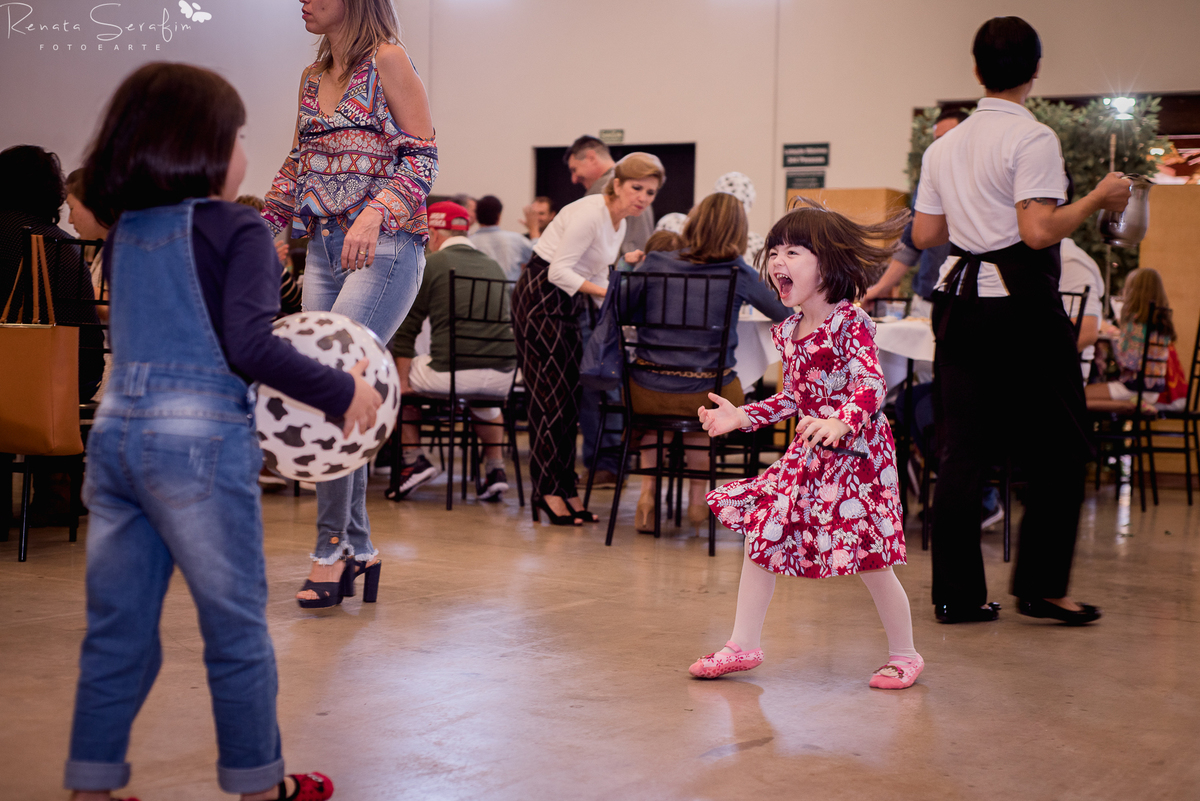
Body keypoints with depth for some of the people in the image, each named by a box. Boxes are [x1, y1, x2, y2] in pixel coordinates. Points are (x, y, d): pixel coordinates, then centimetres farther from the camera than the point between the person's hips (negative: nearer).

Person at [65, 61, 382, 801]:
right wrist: (341, 392, -11)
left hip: (115, 430, 7)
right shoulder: (236, 230, -8)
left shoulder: (125, 230, 12)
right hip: (198, 438, -6)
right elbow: (248, 344, -18)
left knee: (117, 629, 13)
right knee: (236, 627, 8)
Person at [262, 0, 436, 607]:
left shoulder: (387, 61, -4)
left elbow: (422, 156, -11)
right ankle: (357, 544, 13)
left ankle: (332, 545, -7)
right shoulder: (312, 77, 18)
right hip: (325, 249, 8)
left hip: (384, 248, -7)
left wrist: (375, 212, -25)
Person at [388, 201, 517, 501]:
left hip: (451, 372, -5)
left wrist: (401, 382, 8)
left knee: (396, 376, 25)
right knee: (484, 401, 41)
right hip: (502, 379, 5)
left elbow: (406, 328, 2)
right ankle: (495, 468, 28)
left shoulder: (431, 264, 3)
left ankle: (414, 459, 17)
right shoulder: (494, 265, 18)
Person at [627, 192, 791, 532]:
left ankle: (648, 490, 21)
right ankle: (698, 497, 34)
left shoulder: (654, 264, -2)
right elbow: (785, 315, 12)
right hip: (708, 399, -1)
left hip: (645, 395, 1)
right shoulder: (739, 274, -4)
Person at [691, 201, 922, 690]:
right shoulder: (788, 331, 8)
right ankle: (744, 645, 15)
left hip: (856, 452, -7)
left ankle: (904, 654, 16)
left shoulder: (850, 322, -15)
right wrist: (741, 417, 9)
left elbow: (872, 387, -26)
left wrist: (840, 423, -43)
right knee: (760, 530, 4)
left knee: (869, 561, -3)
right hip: (807, 454, 8)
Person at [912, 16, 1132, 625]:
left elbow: (924, 235, 13)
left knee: (962, 453, 7)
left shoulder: (944, 146, 11)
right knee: (1057, 451, 6)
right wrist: (1098, 199, -6)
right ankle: (1040, 585, 8)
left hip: (960, 300, 7)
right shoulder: (1032, 139, -10)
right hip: (1020, 303, -6)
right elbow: (1038, 231, -19)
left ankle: (956, 593, 8)